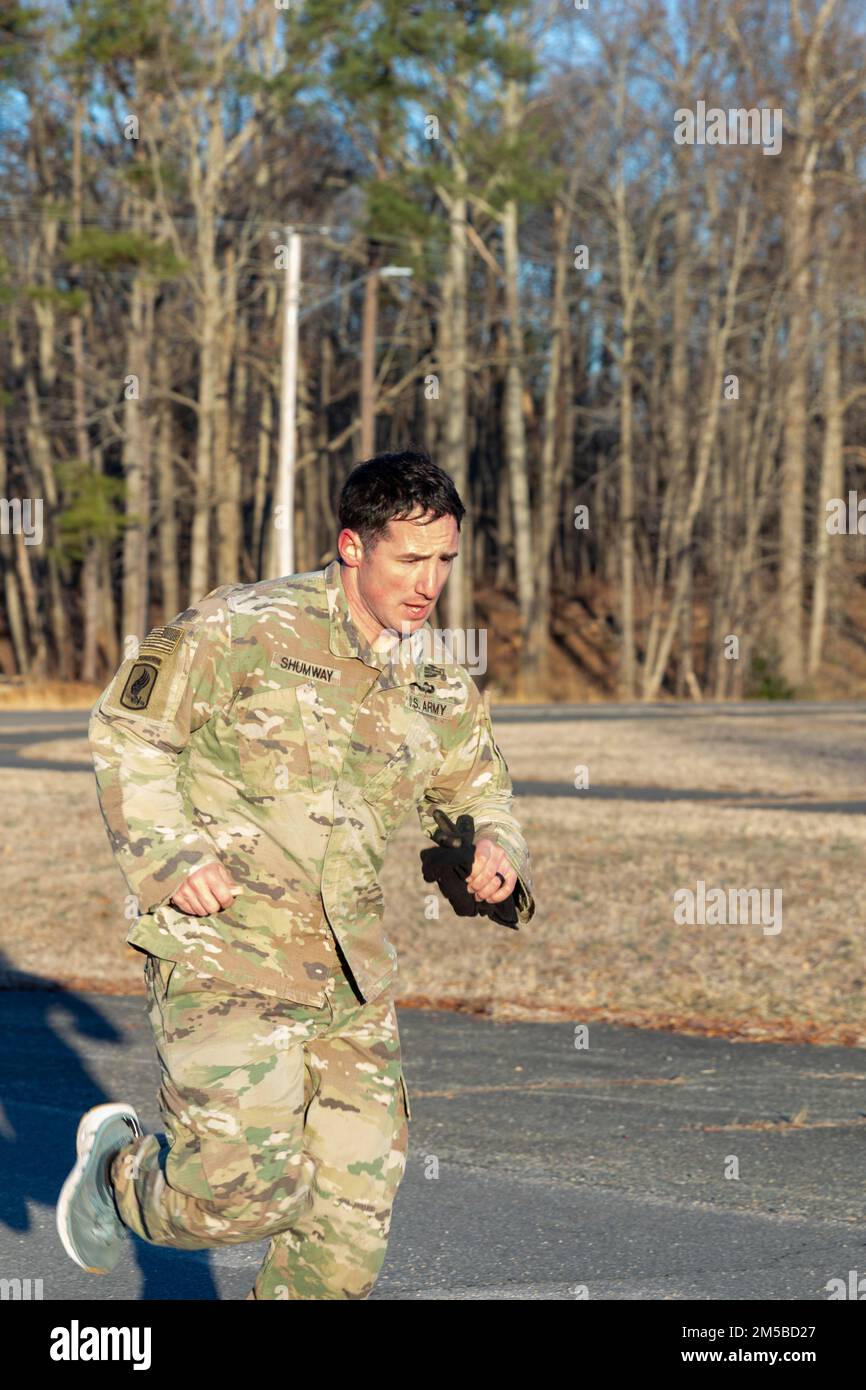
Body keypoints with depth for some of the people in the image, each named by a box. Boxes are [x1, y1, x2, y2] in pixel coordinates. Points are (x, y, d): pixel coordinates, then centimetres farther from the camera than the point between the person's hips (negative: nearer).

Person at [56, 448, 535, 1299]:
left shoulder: (439, 686, 7)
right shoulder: (243, 630, -10)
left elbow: (476, 792, 23)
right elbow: (125, 733, -3)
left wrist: (495, 853, 0)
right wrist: (169, 856, -14)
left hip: (351, 975, 6)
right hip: (224, 953, -6)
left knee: (353, 1214, 5)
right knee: (245, 1189, -17)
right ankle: (118, 1170, 15)